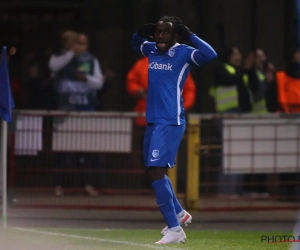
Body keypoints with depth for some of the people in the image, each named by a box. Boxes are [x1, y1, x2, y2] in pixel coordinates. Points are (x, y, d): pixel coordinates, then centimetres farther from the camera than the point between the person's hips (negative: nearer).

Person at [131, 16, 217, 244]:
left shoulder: (183, 53, -11)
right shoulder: (152, 50, 9)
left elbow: (210, 55, -28)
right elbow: (135, 43, 32)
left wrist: (190, 36, -23)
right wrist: (141, 33, 10)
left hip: (171, 122, -8)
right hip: (153, 120, 8)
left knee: (157, 172, -16)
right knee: (154, 171, 19)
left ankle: (175, 229, -14)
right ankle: (179, 213, 38)